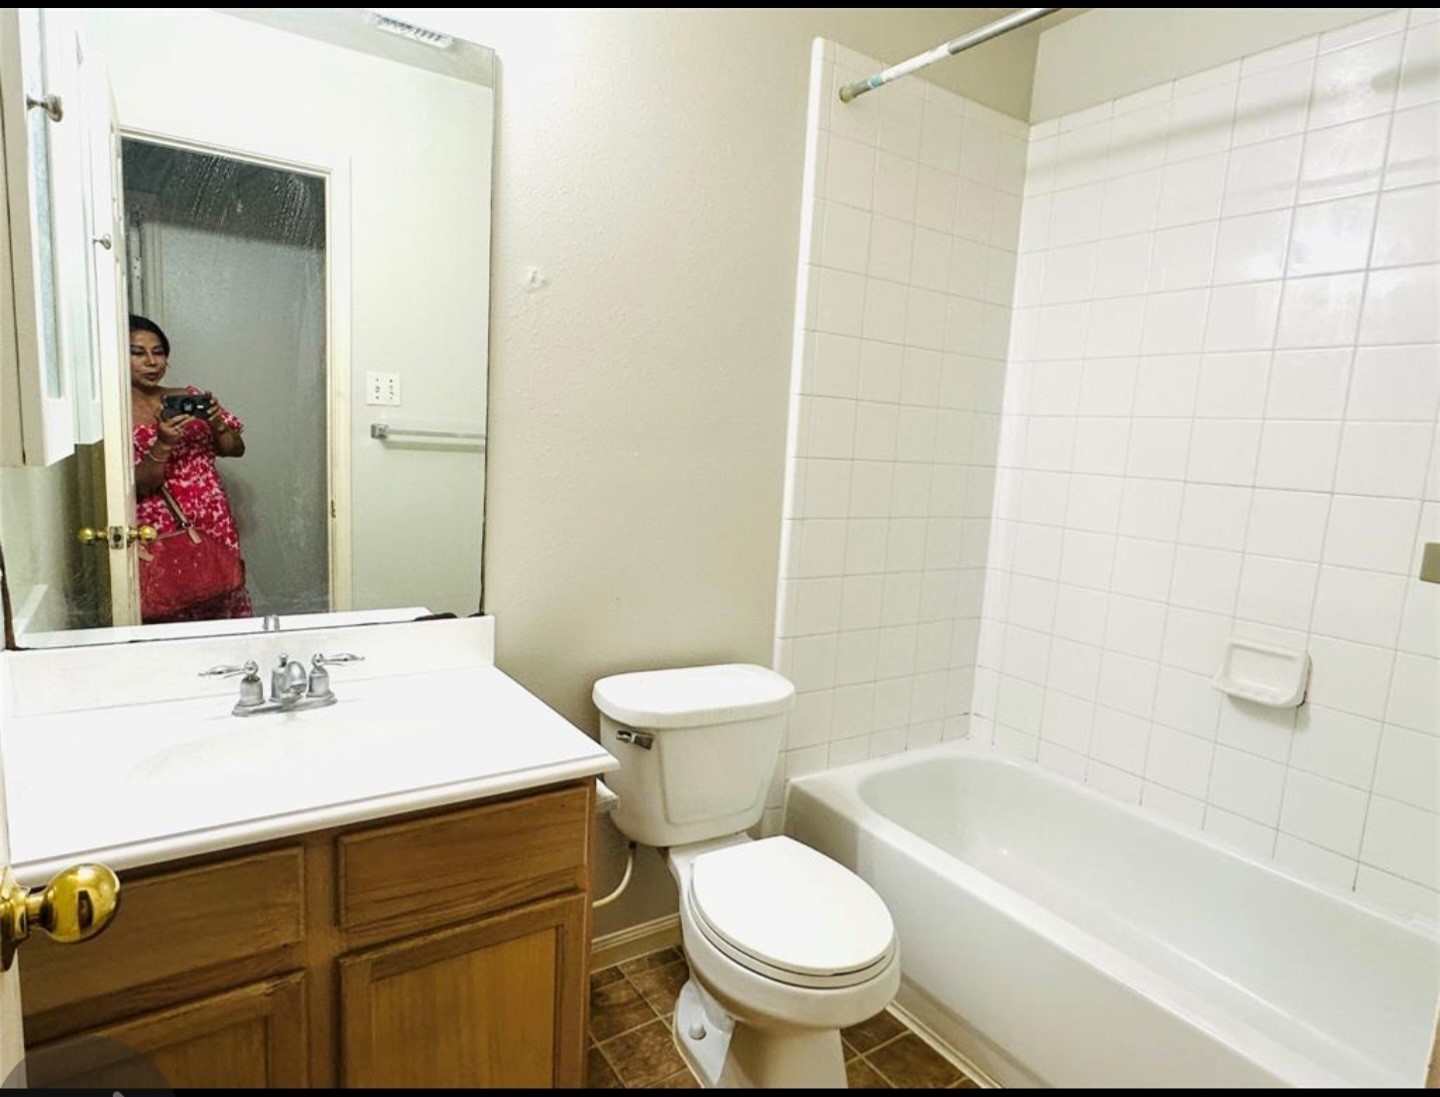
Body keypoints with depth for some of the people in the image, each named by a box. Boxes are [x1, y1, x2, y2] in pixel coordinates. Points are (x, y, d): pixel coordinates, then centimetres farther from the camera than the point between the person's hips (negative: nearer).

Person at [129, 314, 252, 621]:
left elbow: (236, 449, 7)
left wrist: (217, 424, -13)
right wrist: (163, 444, -26)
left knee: (223, 605, 7)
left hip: (215, 525, 4)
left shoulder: (188, 397, 8)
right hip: (161, 532, -4)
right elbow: (137, 487, -10)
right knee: (172, 613, -2)